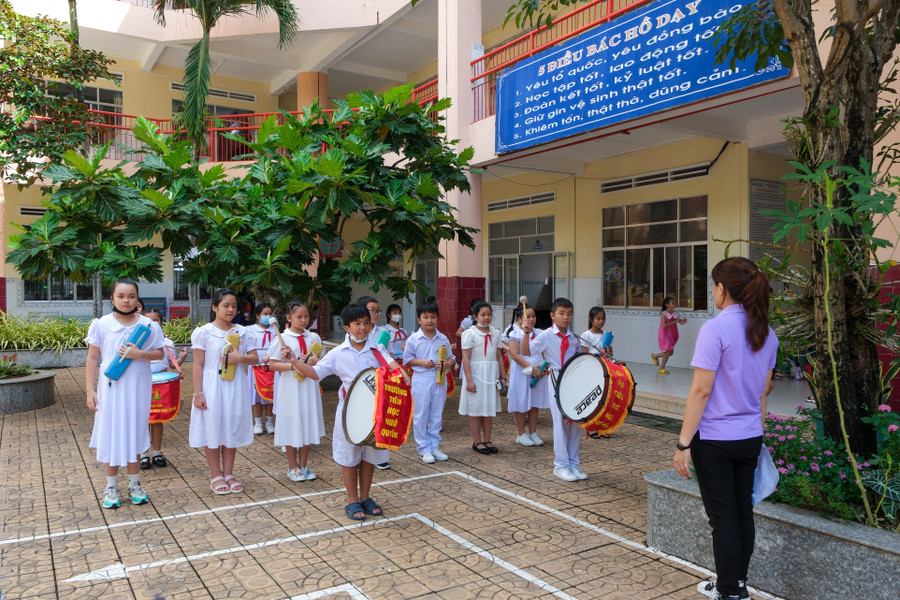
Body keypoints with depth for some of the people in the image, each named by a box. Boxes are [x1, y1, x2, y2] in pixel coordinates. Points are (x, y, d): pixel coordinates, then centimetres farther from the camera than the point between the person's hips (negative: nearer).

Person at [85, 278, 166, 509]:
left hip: (137, 387, 1)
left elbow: (160, 353, 5)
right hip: (111, 388, -1)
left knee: (133, 433, 9)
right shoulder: (101, 325, -2)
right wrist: (90, 390, -5)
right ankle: (111, 486, 18)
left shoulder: (148, 325, 1)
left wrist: (140, 354, -14)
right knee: (112, 433, 4)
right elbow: (92, 359, 0)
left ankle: (134, 483, 21)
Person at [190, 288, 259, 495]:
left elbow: (255, 358, 6)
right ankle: (215, 476, 16)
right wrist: (197, 394, -10)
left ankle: (228, 473, 22)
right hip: (212, 387, -3)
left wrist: (240, 358, -15)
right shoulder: (204, 332, -5)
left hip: (235, 387, 4)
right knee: (212, 430, 3)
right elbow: (198, 365, -6)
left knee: (232, 429, 9)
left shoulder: (241, 332, 6)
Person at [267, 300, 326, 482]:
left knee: (308, 423, 8)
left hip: (309, 386, 4)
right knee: (292, 425, 2)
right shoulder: (282, 339, -3)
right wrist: (294, 365, -20)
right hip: (290, 387, -3)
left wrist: (315, 362, -11)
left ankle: (303, 465, 21)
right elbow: (272, 364, -8)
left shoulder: (314, 337, 7)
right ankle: (293, 467, 17)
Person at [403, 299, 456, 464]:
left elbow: (451, 357, 11)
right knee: (420, 415, 2)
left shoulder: (443, 339, 5)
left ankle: (435, 445, 22)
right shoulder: (413, 339, -2)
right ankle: (423, 448, 12)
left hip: (440, 380, 3)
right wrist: (421, 362, -14)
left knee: (437, 414, 10)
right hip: (421, 380, -3)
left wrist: (447, 364, -11)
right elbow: (407, 359, 2)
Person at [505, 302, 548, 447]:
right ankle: (521, 434, 13)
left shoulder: (538, 333, 10)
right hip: (522, 374, -6)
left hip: (538, 374, 6)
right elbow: (514, 355, -15)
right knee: (522, 404, 2)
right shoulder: (516, 334, -8)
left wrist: (545, 367, -5)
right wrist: (531, 368, -19)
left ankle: (533, 433, 20)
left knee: (535, 404, 10)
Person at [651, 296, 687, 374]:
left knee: (670, 352, 9)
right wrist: (675, 321, -26)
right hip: (664, 336, -7)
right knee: (668, 352, -4)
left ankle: (655, 356, 32)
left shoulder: (675, 314, 3)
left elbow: (680, 322, 0)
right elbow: (664, 325, -25)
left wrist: (683, 321, -23)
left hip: (672, 336, 7)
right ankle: (661, 368, 12)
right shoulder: (663, 314, -15)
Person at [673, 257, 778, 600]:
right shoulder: (766, 333, 5)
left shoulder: (715, 329, -17)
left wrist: (683, 443, -14)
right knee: (742, 513, 16)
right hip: (750, 438, 7)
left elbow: (701, 391, -19)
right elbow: (763, 391, 13)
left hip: (714, 440, -7)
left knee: (723, 519, 4)